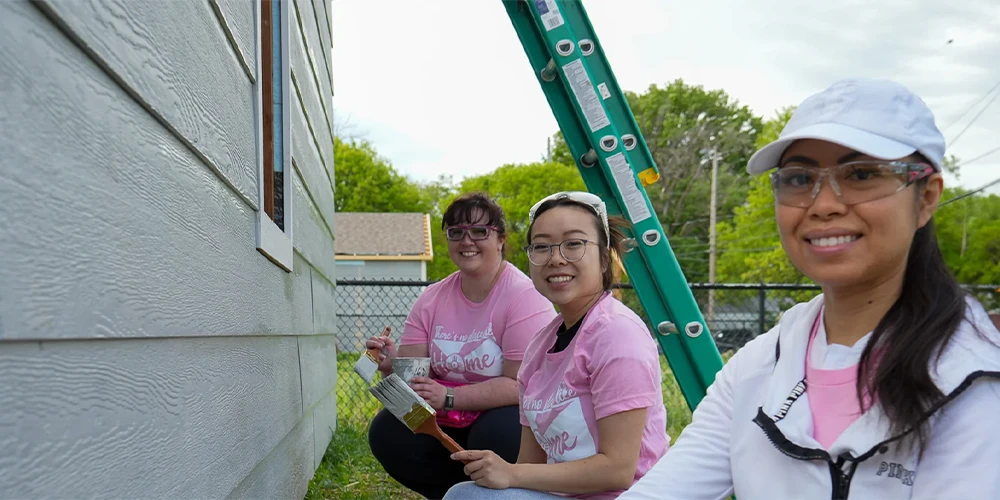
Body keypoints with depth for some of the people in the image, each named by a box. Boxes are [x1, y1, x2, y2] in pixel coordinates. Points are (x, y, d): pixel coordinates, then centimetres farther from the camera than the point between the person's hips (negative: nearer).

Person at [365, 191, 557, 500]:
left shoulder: (525, 297, -18)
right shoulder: (431, 300, 1)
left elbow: (521, 384, -24)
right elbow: (414, 372, -3)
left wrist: (448, 397, -31)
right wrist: (393, 364, -26)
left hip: (505, 416, -5)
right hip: (452, 419, 6)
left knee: (496, 436, -35)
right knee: (386, 433, -13)